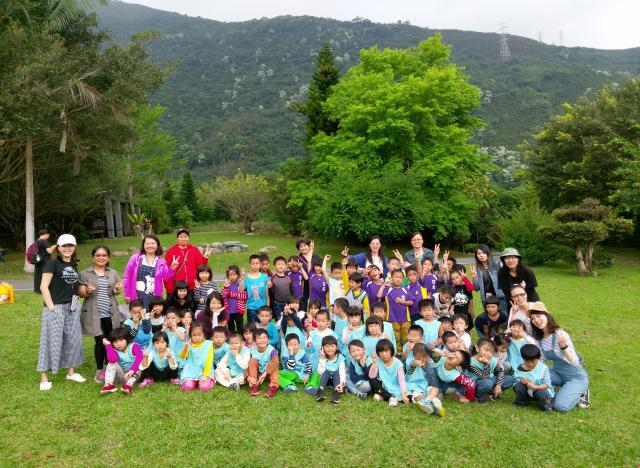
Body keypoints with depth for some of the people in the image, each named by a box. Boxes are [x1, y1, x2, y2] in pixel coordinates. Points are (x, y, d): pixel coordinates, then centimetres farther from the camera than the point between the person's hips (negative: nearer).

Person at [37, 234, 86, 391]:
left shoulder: (74, 266, 13)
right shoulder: (52, 263, -7)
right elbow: (44, 287, -13)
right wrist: (51, 308, -16)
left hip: (72, 309, 6)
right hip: (55, 308, -6)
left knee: (73, 340, 11)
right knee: (51, 341, -3)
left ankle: (71, 372, 25)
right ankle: (44, 377, 7)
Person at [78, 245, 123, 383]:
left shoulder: (113, 273, 13)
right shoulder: (85, 273, 1)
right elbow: (81, 293, -1)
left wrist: (117, 290, -7)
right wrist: (88, 291, -23)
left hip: (110, 314, 3)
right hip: (94, 314, -3)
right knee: (100, 341, -5)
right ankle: (99, 370, 11)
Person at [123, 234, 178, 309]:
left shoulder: (161, 261, 7)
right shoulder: (135, 258, 1)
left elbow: (166, 278, -1)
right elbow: (127, 276, 3)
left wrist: (172, 269, -18)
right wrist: (127, 294, 0)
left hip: (154, 296, 2)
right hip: (137, 295, -2)